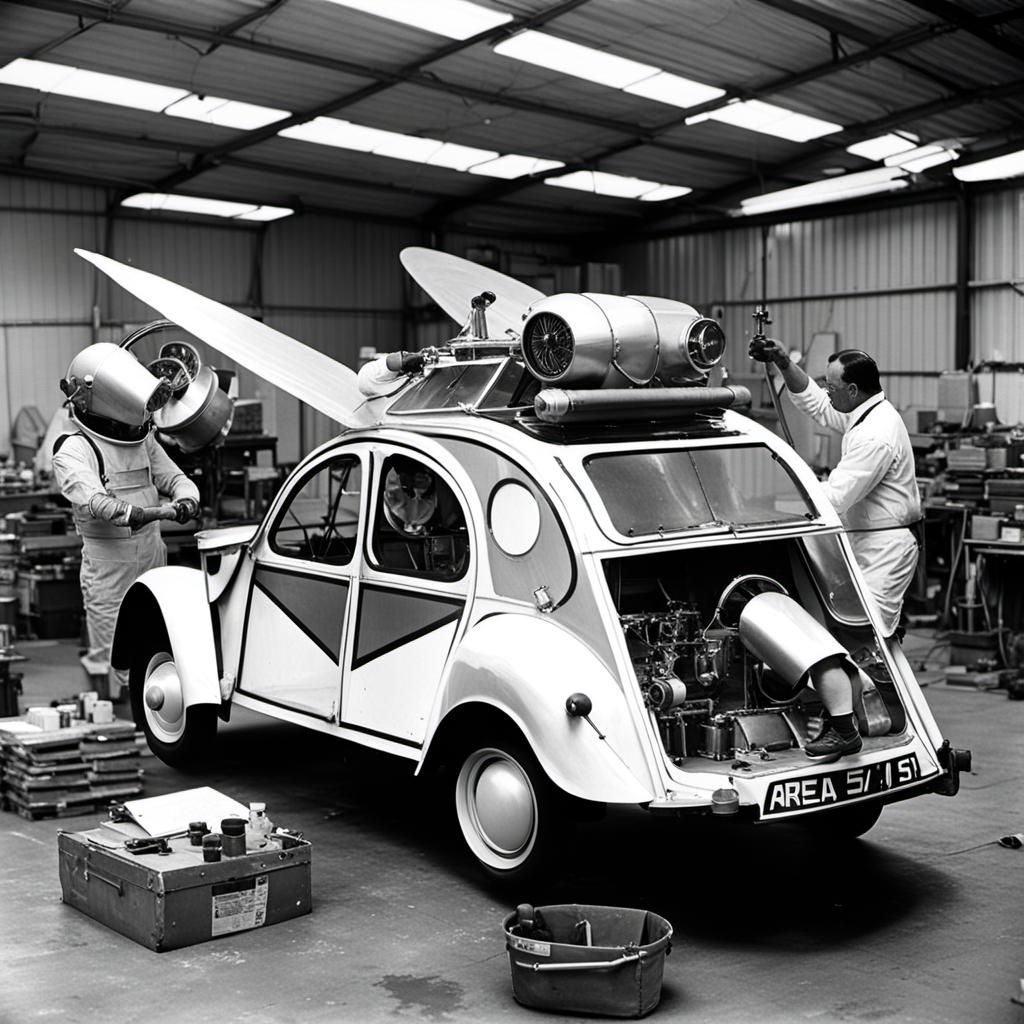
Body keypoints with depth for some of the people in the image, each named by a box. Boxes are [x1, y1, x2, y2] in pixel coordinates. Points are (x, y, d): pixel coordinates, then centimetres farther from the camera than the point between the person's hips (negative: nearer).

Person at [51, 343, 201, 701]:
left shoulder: (142, 440, 12)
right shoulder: (73, 449, -10)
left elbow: (174, 477, 11)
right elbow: (92, 499, -24)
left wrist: (186, 499, -12)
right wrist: (135, 513, -39)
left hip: (153, 557, 6)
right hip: (107, 562, -6)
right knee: (111, 659, -2)